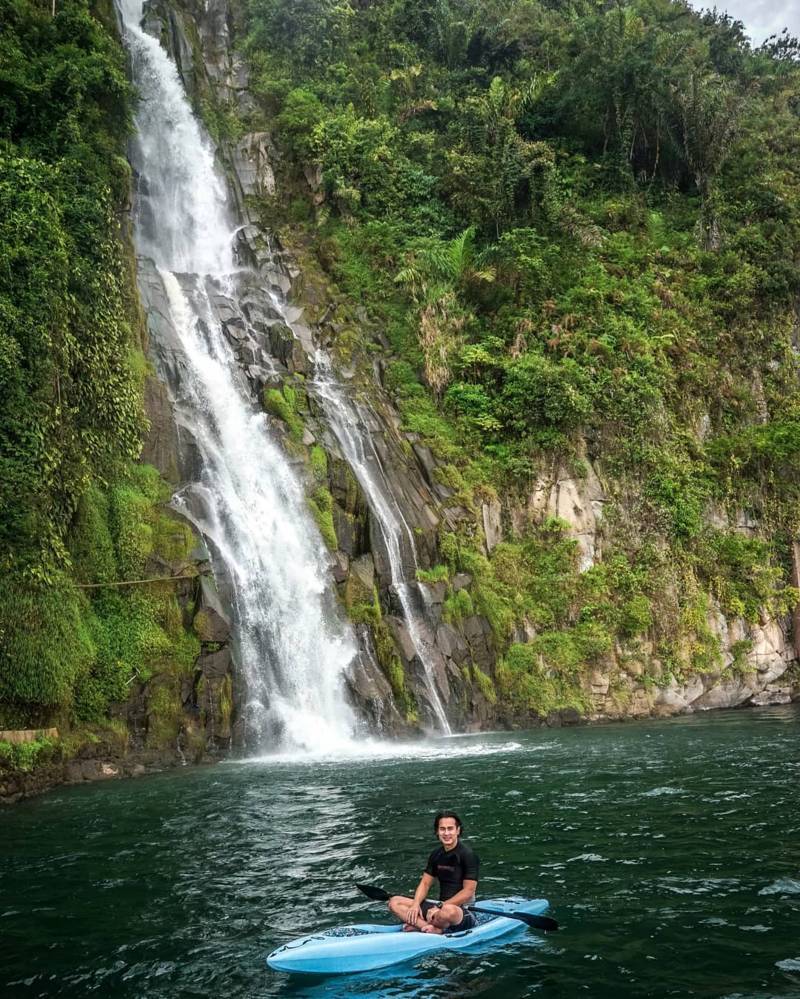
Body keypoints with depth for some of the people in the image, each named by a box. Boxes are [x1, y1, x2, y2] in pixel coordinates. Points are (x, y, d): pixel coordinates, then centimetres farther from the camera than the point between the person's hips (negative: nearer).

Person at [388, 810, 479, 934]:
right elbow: (425, 883, 10)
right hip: (441, 906, 7)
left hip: (464, 913, -7)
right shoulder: (437, 854, 10)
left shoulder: (468, 854, -11)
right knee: (394, 902, -8)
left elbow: (468, 892, -15)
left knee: (448, 911, -43)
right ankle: (437, 930, -24)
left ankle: (419, 925, -16)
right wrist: (416, 904, -9)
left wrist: (440, 908, -19)